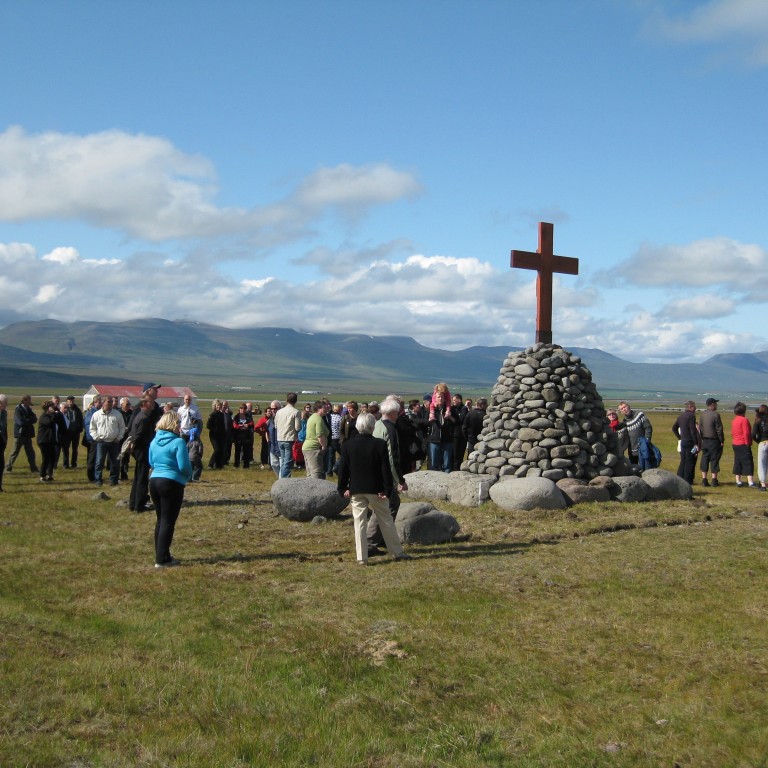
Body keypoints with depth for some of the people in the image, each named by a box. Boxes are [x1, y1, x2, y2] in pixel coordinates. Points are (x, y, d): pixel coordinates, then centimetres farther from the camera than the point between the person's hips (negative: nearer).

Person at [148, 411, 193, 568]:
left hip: (154, 481, 7)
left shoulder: (154, 442, 8)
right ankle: (162, 559, -2)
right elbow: (184, 466, -16)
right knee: (168, 522, -2)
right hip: (172, 483, -7)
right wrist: (189, 475, 3)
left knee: (161, 520, 17)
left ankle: (160, 555, 23)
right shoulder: (178, 442, -13)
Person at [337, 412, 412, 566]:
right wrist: (387, 489, -2)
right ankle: (398, 553, 19)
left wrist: (343, 489, 9)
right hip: (376, 489, -1)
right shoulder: (380, 444, -9)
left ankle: (362, 557, 3)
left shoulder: (347, 445, -3)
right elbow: (386, 469, -8)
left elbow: (343, 469, 1)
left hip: (356, 490, 1)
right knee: (386, 521, 10)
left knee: (359, 523, 5)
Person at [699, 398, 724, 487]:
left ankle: (704, 480, 9)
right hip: (714, 441, -5)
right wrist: (722, 441, -6)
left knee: (704, 459, 9)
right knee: (714, 460, 1)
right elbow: (719, 429, -13)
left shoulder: (702, 414, 5)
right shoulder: (715, 415, -14)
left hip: (704, 441, 5)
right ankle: (714, 480, 3)